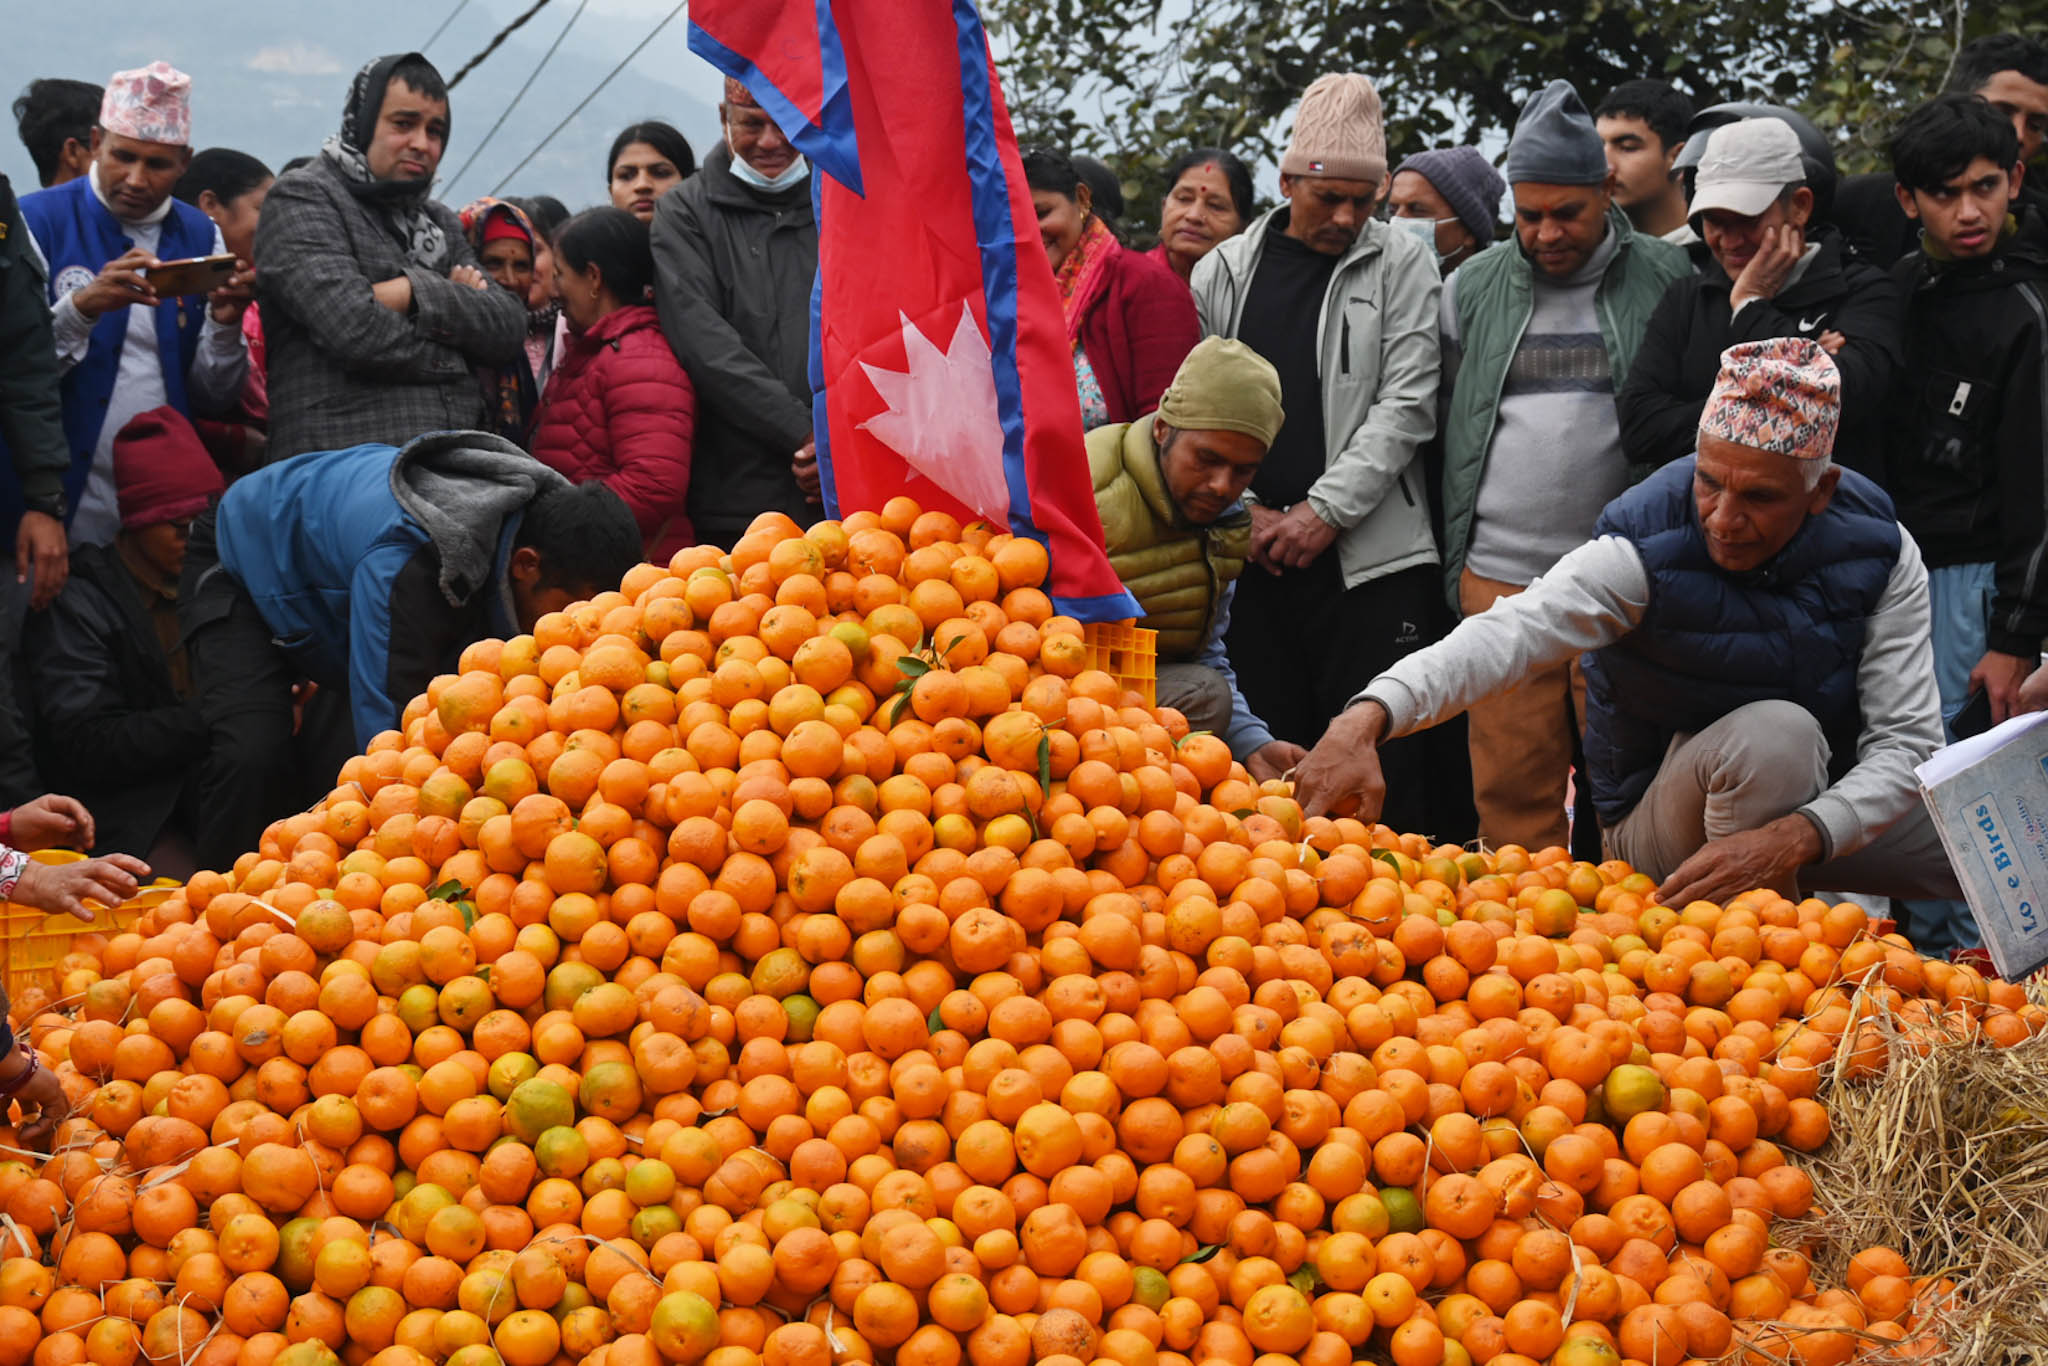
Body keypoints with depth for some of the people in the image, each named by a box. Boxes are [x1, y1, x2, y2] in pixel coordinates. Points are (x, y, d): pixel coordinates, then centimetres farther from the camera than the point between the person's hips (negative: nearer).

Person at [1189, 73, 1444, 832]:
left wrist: (1324, 510, -10)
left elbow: (1406, 405, -3)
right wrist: (1244, 510, -4)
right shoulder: (1223, 272, 11)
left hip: (1370, 554, -2)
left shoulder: (1401, 267, 5)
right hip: (1252, 555, 2)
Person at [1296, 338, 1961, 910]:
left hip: (1824, 805, 4)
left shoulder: (1880, 553, -14)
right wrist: (1367, 718, -57)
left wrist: (1793, 839, -39)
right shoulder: (1643, 547, -23)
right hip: (1659, 818, -4)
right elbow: (1506, 634, -38)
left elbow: (1905, 741, -19)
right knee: (1775, 731, -33)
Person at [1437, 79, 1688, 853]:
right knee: (1512, 786, 2)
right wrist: (1451, 563, 12)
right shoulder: (1473, 288, 11)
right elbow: (1444, 428, 17)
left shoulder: (1666, 280, 4)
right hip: (1500, 579, 2)